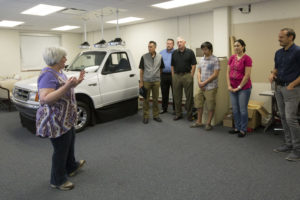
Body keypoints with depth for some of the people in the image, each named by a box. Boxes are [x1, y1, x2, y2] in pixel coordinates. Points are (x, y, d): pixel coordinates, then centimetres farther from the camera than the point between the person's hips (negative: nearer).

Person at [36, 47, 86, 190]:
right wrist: (66, 87, -37)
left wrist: (76, 82, 6)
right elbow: (44, 99, -31)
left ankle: (71, 167, 45)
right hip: (56, 121, -10)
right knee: (61, 149, 3)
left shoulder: (58, 72, 8)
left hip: (66, 119, 10)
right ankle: (57, 181, 22)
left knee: (70, 142, 24)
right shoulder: (48, 75, -22)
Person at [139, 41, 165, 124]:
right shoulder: (144, 57, -2)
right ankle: (145, 116, 13)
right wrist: (141, 81, -5)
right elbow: (141, 70, 0)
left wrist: (159, 78, 8)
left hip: (156, 81, 2)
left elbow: (161, 69, 12)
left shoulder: (159, 57, 4)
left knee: (156, 99, 9)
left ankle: (156, 115, 21)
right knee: (146, 100, 4)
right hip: (146, 81, -2)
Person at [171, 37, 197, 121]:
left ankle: (189, 114, 11)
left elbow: (193, 65, -2)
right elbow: (172, 66, 12)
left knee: (189, 96, 1)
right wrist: (173, 76, 5)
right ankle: (178, 114, 19)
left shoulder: (190, 52, 0)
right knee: (177, 96, 8)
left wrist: (191, 76, -7)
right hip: (176, 76, 3)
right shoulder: (174, 53, 9)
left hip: (187, 75, -3)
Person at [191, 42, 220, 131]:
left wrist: (204, 82, -14)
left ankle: (208, 123, 15)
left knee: (210, 106, 2)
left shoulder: (215, 60, -8)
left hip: (211, 87, -6)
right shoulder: (201, 60, 11)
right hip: (201, 87, 7)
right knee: (198, 103, 12)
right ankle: (199, 121, 26)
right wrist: (199, 81, -5)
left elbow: (215, 74, -13)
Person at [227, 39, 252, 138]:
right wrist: (229, 85, -1)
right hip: (232, 88, 6)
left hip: (244, 87, -6)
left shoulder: (247, 58, -10)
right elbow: (228, 72, 8)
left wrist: (239, 87, -12)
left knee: (243, 109, 2)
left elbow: (247, 75, -14)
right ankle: (237, 127, 26)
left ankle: (243, 130, 15)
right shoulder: (232, 58, 7)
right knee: (235, 109, 12)